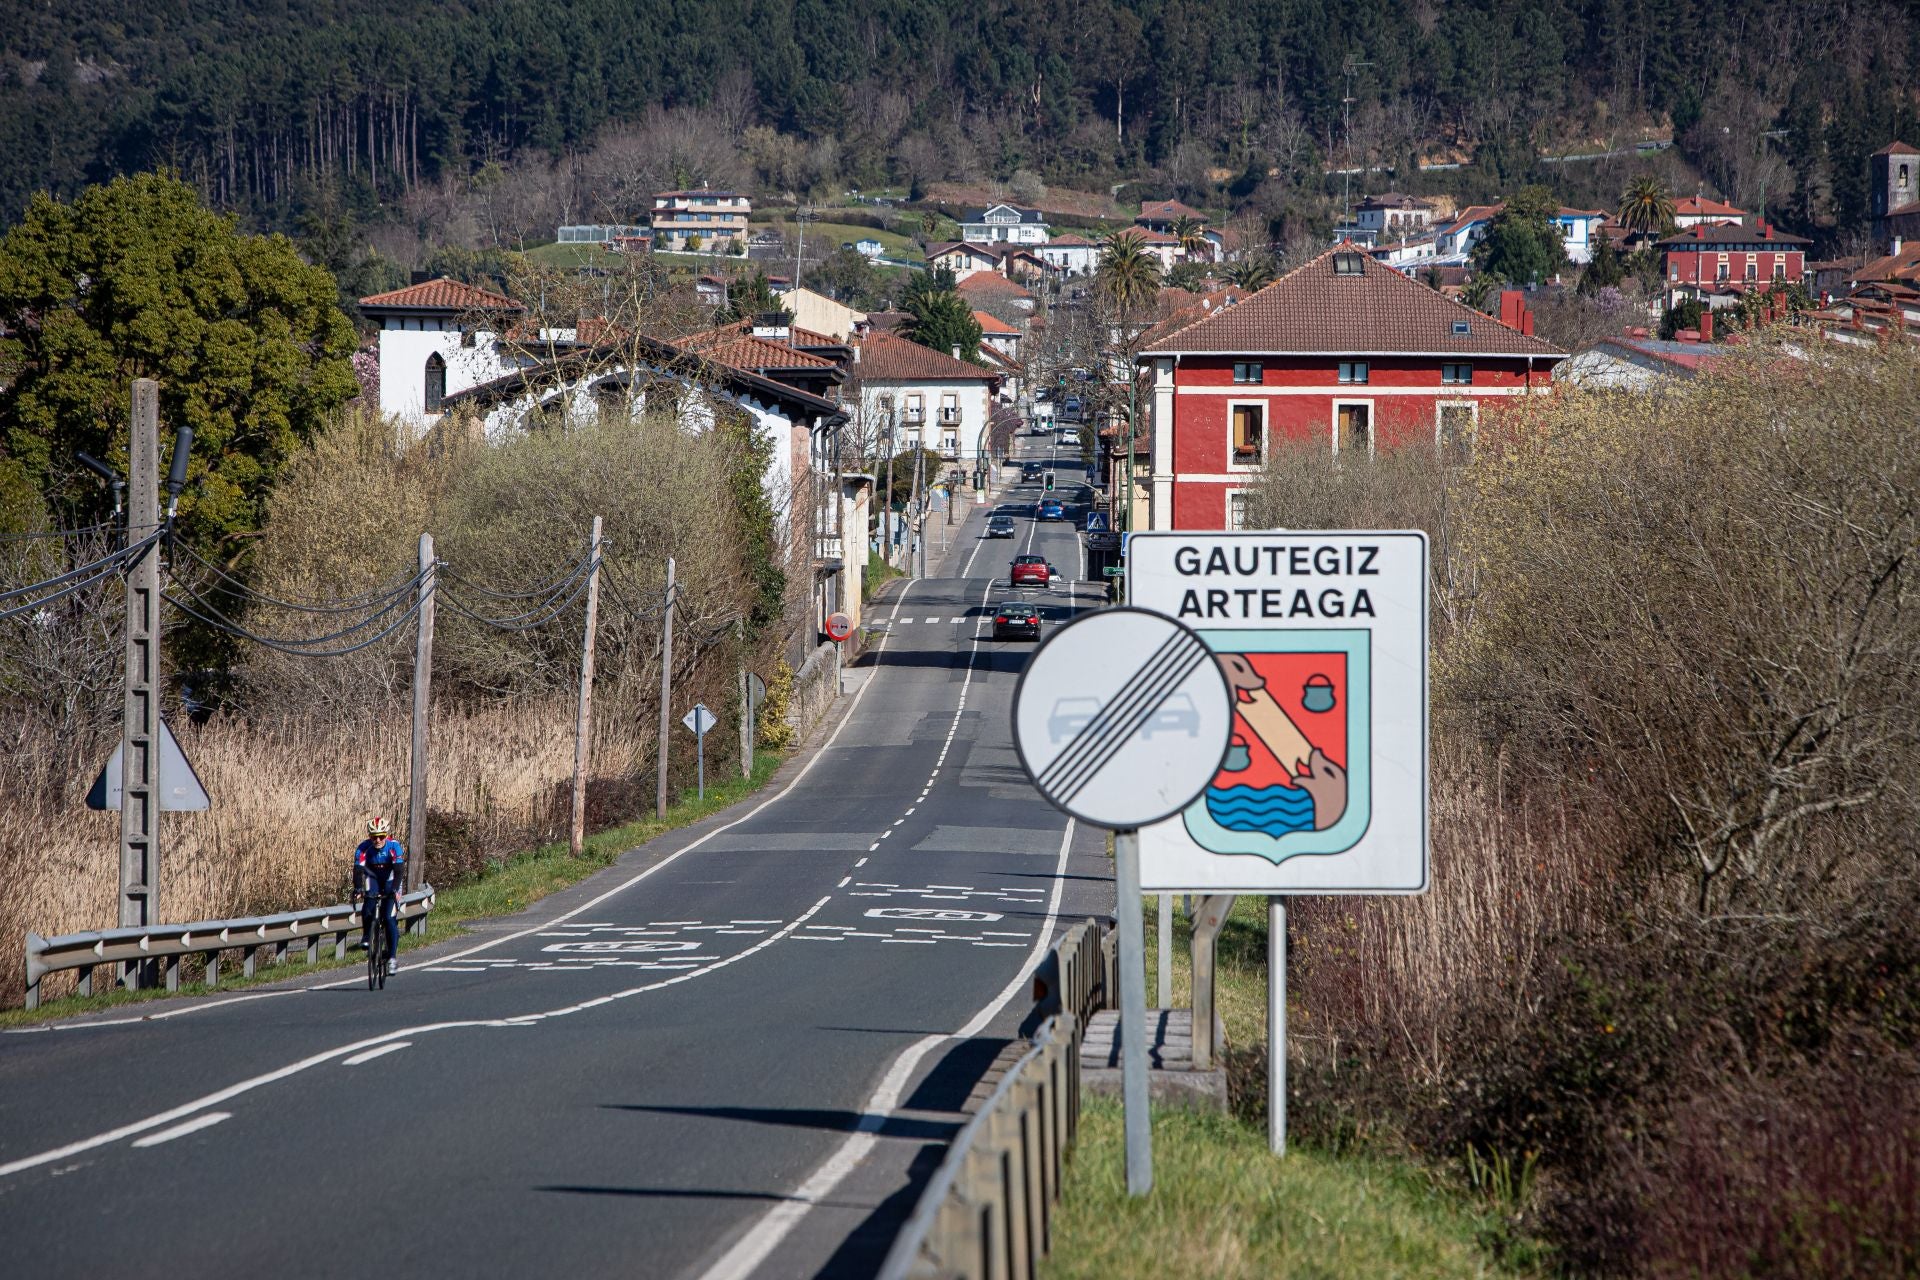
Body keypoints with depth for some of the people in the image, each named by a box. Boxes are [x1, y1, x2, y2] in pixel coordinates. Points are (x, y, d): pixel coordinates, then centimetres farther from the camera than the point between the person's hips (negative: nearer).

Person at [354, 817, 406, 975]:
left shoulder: (394, 846, -25)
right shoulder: (364, 848, -20)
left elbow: (398, 871, -32)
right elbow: (358, 870, -28)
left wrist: (394, 889, -48)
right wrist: (357, 889, -45)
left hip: (390, 883, -2)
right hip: (373, 880, 2)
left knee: (389, 918, -15)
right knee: (367, 910, -25)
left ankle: (392, 957, -11)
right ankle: (366, 936, 5)